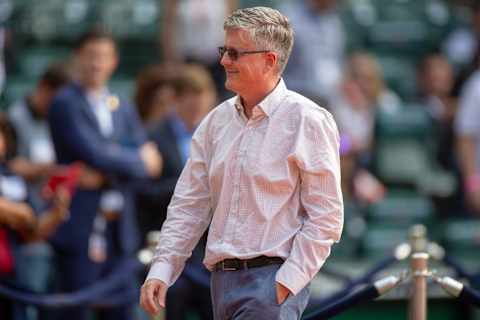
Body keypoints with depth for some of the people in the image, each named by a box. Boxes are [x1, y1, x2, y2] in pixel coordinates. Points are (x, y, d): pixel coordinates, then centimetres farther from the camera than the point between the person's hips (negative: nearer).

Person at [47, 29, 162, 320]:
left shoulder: (123, 110, 17)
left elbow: (149, 165, 6)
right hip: (79, 229, -6)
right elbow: (93, 155, -15)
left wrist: (110, 173, -11)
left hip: (119, 229, 6)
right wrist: (138, 161, -3)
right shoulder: (65, 104, -4)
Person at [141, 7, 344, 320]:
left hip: (273, 276, -7)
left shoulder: (306, 120, -7)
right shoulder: (217, 121, 13)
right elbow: (189, 205, 14)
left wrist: (285, 284, -15)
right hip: (223, 279, 7)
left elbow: (325, 218, -9)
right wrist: (161, 269, 3)